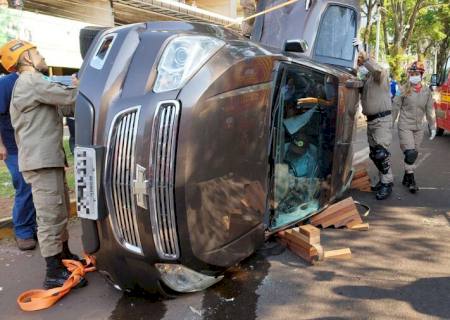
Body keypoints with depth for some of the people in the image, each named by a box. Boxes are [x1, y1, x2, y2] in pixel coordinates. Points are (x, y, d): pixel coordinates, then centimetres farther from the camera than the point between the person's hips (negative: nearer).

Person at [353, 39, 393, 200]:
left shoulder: (380, 74, -6)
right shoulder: (364, 80, 17)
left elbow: (378, 70, -30)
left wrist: (363, 54, -34)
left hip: (382, 119, -9)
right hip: (370, 120, 9)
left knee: (381, 152, -14)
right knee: (374, 153, 12)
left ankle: (387, 184, -6)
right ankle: (384, 179, 24)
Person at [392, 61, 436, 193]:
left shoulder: (427, 91, 4)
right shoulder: (403, 90, -6)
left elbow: (430, 110, 9)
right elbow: (395, 108, -2)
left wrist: (433, 127, 9)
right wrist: (390, 124, -2)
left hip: (419, 128, 4)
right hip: (405, 126, -4)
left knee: (414, 155, 9)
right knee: (410, 153, -13)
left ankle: (406, 178, 23)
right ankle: (411, 180, 0)